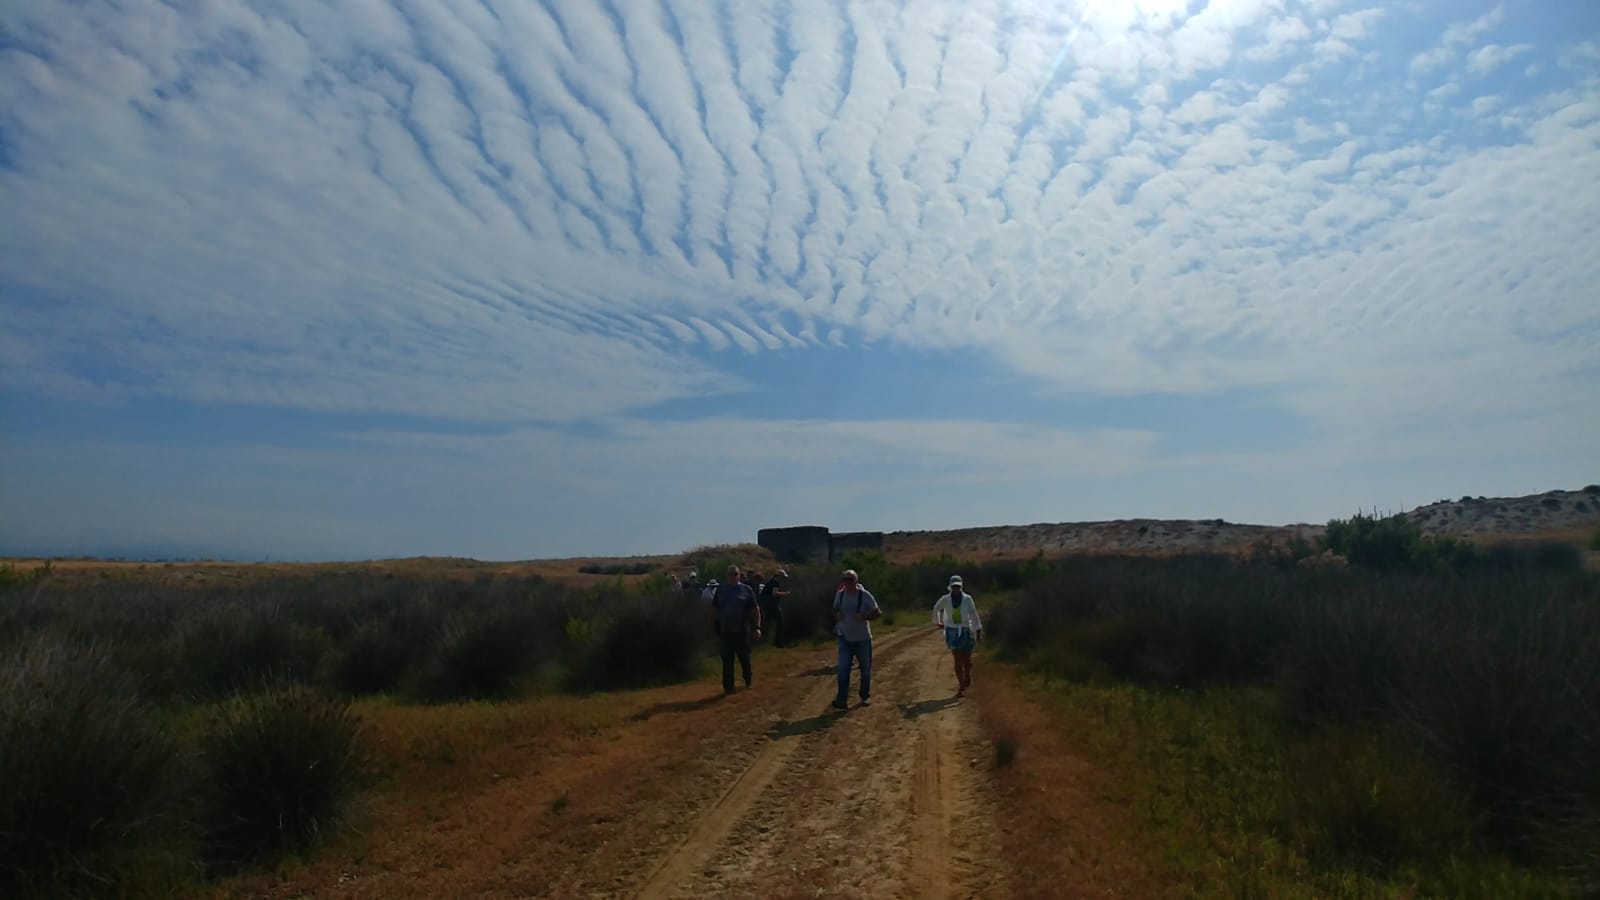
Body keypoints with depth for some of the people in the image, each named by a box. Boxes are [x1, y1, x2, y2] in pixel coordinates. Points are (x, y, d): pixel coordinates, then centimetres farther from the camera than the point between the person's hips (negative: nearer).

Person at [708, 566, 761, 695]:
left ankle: (748, 680, 34)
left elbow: (755, 609, -1)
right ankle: (728, 686, 11)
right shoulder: (720, 589, 4)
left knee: (745, 658, 11)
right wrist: (714, 626, 4)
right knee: (727, 661, 3)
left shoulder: (746, 589, 0)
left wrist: (757, 627, -8)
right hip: (725, 631, 1)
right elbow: (714, 609, 8)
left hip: (742, 631, -1)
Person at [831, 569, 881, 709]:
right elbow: (835, 610, 13)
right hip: (844, 638, 2)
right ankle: (842, 698, -1)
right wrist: (837, 616, -11)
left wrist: (864, 617, -26)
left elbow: (877, 613, -9)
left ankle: (865, 696, 28)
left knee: (865, 669, 11)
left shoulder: (865, 595, -15)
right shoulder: (840, 594, -3)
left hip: (862, 638, -2)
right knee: (843, 669, -5)